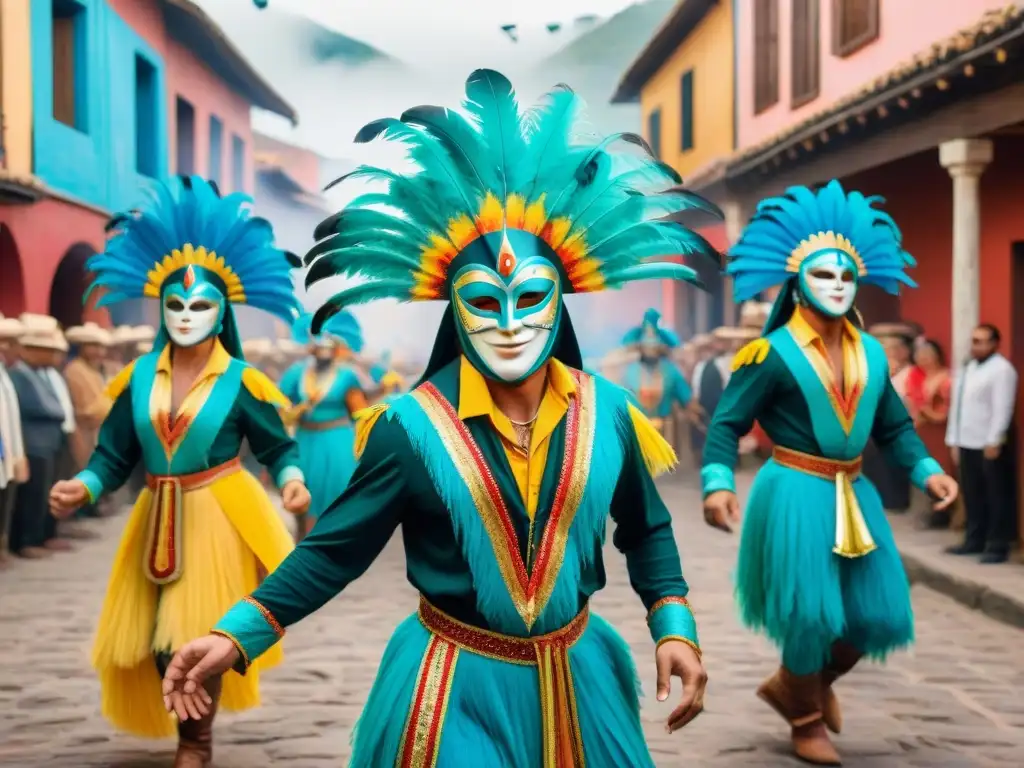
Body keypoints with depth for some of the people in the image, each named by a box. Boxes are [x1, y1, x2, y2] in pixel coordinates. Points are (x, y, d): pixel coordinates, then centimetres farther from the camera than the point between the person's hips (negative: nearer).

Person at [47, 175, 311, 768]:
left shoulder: (240, 382, -8)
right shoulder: (140, 377, 1)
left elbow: (279, 447, -2)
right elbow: (115, 454, 3)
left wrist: (292, 480, -22)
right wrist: (84, 487, -15)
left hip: (218, 518, -4)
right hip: (159, 521, 4)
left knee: (199, 636, -3)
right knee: (158, 639, 9)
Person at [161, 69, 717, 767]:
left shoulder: (606, 413, -5)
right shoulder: (411, 427, -14)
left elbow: (646, 530, 10)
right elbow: (335, 549, -10)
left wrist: (675, 628, 1)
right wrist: (236, 636, -17)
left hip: (578, 677, 4)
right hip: (459, 690, -3)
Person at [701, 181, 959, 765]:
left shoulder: (872, 353, 8)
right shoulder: (773, 353, -10)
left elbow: (894, 425, 14)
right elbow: (728, 423, -11)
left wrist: (926, 469, -2)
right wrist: (718, 482, -26)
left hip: (854, 493, 7)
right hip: (796, 493, -6)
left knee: (879, 614, 9)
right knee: (810, 613, -2)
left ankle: (801, 685, 35)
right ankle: (806, 719, 24)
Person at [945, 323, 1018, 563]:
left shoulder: (1001, 369, -9)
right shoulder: (966, 369, 18)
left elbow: (1002, 408, -16)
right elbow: (957, 406, 17)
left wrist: (994, 441, -20)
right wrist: (954, 440, 13)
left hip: (990, 444, -8)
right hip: (967, 443, 8)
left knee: (996, 496, -2)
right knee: (972, 495, 13)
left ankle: (997, 546, 1)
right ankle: (974, 540, 22)